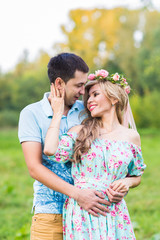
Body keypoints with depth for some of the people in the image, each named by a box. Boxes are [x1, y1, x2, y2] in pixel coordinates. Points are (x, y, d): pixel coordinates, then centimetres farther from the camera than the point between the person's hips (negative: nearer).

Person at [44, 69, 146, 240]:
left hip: (114, 216, 1)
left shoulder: (131, 137, 7)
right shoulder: (79, 132, 4)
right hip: (81, 215, -1)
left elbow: (136, 176, 17)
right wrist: (58, 112, -2)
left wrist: (126, 182, -7)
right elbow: (50, 150, -13)